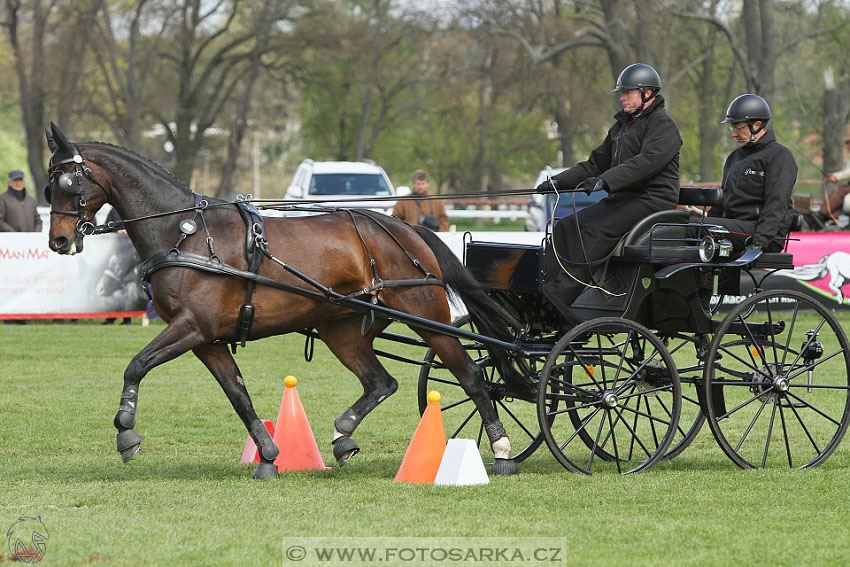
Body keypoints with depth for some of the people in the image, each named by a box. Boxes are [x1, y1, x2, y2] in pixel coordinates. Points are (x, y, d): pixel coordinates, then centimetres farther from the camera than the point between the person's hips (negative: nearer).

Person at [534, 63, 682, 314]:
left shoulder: (663, 126, -8)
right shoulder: (622, 126, 23)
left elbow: (647, 161, -25)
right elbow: (596, 163, 26)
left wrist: (605, 180, -35)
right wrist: (558, 181, 13)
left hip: (652, 200, -9)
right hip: (622, 198, 9)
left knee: (594, 229, -30)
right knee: (565, 228, -7)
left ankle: (564, 293, -38)